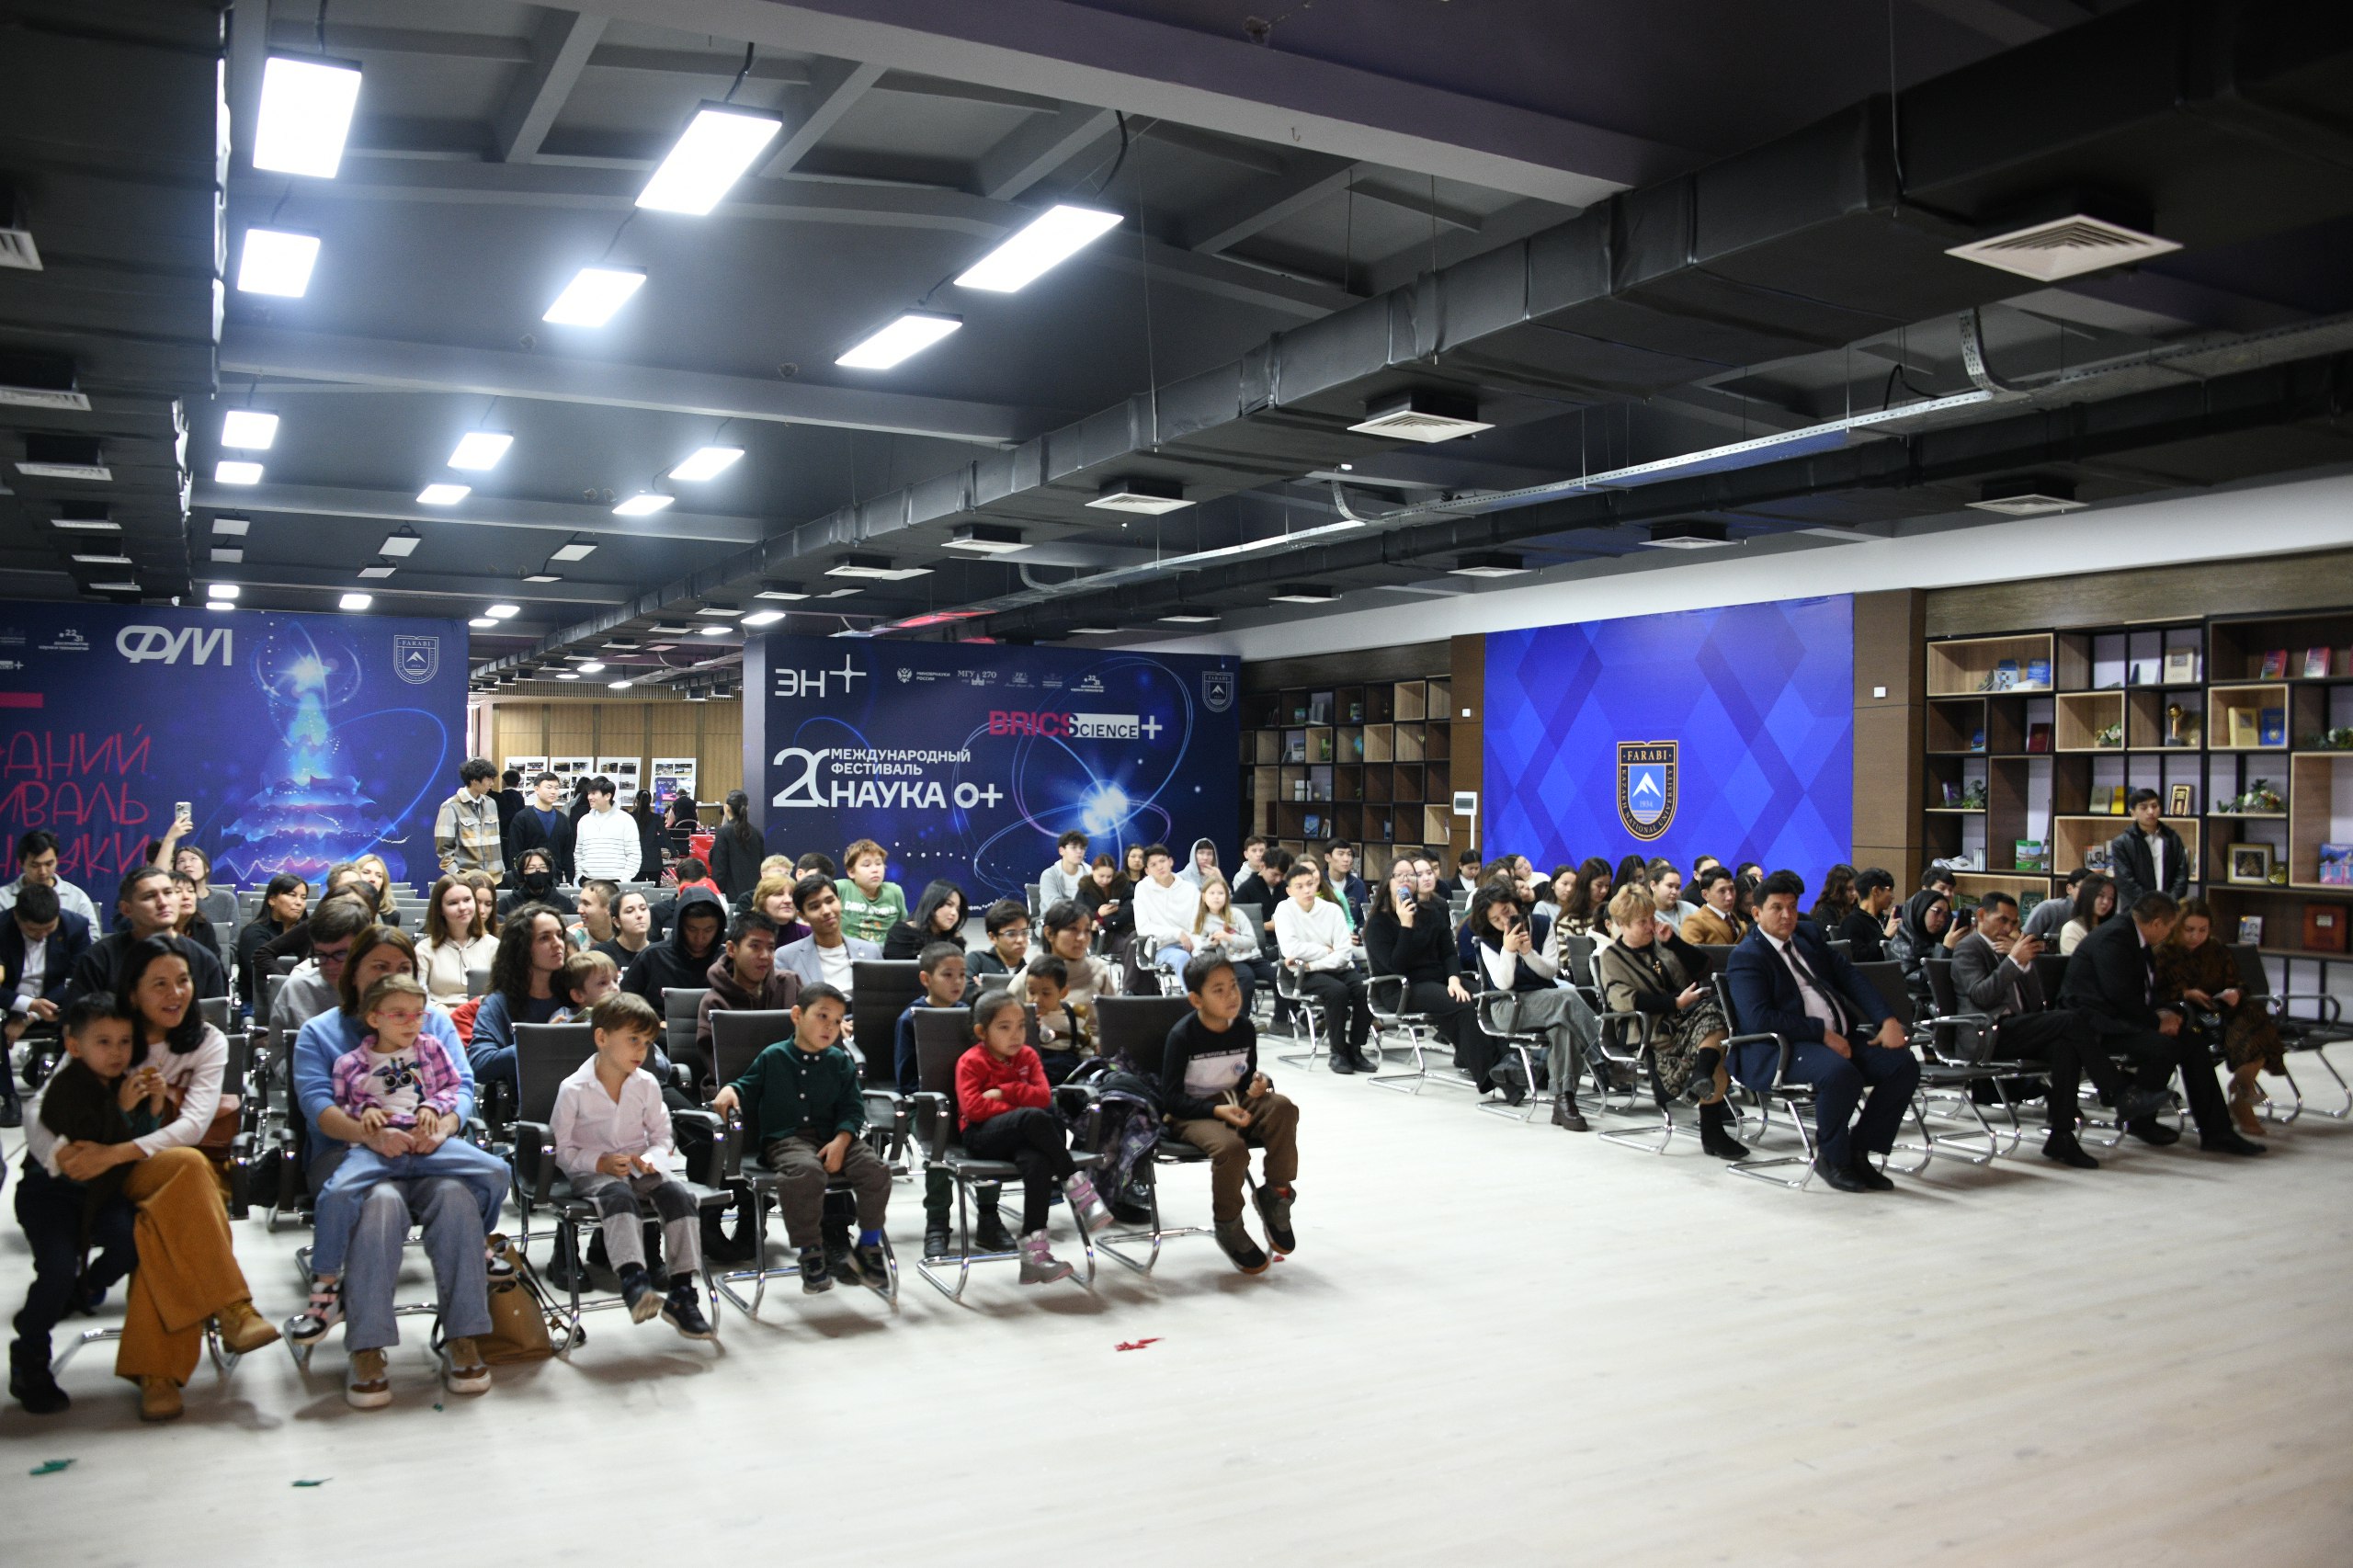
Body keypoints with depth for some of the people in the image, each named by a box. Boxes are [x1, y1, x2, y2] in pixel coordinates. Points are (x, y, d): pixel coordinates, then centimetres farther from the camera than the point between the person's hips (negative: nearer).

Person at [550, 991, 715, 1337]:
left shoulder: (647, 1084, 5)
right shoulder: (573, 1090, -6)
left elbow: (662, 1136, 11)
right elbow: (562, 1151, -4)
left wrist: (651, 1159, -12)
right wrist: (602, 1163, -19)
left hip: (639, 1166, 4)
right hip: (592, 1171, -3)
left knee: (679, 1193, -26)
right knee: (619, 1195, -38)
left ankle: (681, 1293, -26)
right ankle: (634, 1281, -51)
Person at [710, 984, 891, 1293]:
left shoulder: (840, 1062, 13)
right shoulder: (772, 1058, 8)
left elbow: (852, 1108, 8)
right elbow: (747, 1086, 16)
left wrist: (841, 1141, -9)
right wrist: (730, 1091, -8)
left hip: (833, 1137, 3)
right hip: (785, 1138, -3)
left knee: (875, 1169, -23)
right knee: (806, 1171, -38)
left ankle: (868, 1246, -1)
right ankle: (810, 1252, -18)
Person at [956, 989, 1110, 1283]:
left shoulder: (1027, 1056, 13)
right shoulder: (971, 1062, 0)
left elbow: (1043, 1096, 0)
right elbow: (973, 1107, -14)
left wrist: (1004, 1092, -9)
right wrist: (1020, 1109, -12)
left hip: (1022, 1136, 4)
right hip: (981, 1137, -4)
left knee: (1038, 1160, -35)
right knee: (1036, 1118, -35)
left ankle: (1034, 1251, -37)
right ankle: (1079, 1189, -27)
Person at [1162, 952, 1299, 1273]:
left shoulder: (1244, 1028, 0)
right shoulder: (1183, 1036, -14)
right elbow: (1172, 1098, -13)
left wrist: (1257, 1086, -12)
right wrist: (1217, 1110, -25)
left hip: (1235, 1103, 5)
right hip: (1191, 1114, -5)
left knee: (1282, 1108, -26)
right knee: (1231, 1147, -35)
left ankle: (1275, 1196, -10)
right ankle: (1228, 1227, -9)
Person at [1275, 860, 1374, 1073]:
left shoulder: (1332, 909, 3)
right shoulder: (1284, 909, -3)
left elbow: (1345, 951, -6)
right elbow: (1290, 949, -17)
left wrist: (1313, 963, -19)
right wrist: (1326, 950, -10)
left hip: (1337, 967, 3)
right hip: (1305, 974, -3)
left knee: (1366, 990, -25)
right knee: (1337, 991, -33)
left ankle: (1355, 1049, -9)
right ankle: (1338, 1052, -16)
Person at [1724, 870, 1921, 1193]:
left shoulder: (1809, 933, 17)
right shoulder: (1745, 957, -7)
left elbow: (1850, 978, 14)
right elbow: (1759, 1019, -19)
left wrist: (1887, 1020, -2)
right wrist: (1823, 1032, -21)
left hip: (1838, 1036, 8)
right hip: (1780, 1049, -8)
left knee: (1904, 1065, -12)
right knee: (1840, 1072, -36)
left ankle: (1858, 1153, -1)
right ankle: (1831, 1159, -11)